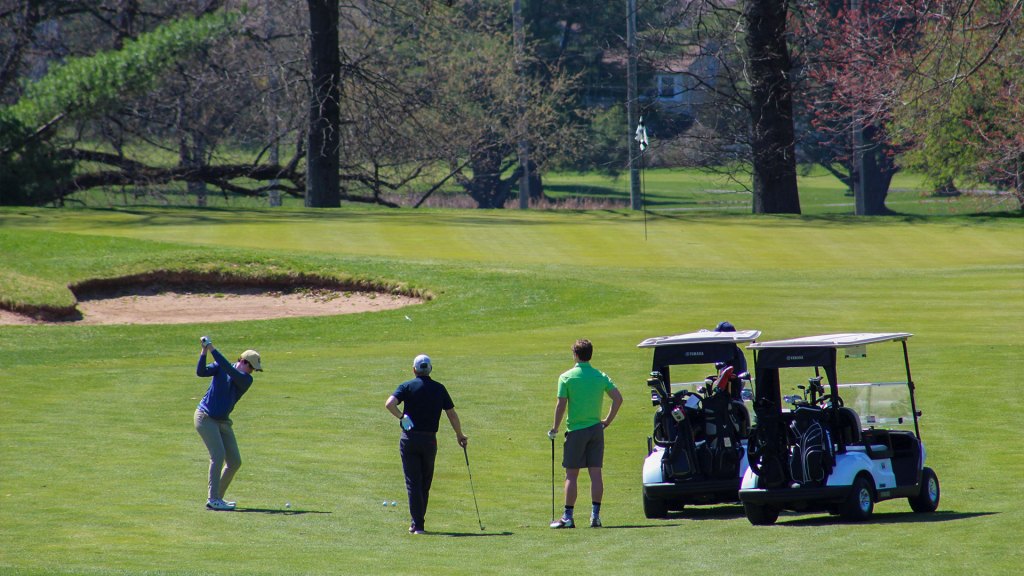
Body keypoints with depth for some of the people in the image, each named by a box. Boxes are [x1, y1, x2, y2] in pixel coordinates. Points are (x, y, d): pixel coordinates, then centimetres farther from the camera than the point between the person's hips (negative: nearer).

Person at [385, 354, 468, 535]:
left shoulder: (407, 386, -3)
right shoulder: (439, 389, 5)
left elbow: (390, 403, -20)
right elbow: (452, 414, 8)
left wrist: (401, 416, -4)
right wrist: (460, 435, 20)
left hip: (410, 438, -2)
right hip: (430, 439, 2)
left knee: (413, 482, -1)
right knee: (425, 483, 15)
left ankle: (418, 524, -9)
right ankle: (419, 521, 20)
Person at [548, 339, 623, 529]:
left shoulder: (566, 377, -7)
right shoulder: (600, 376, 3)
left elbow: (561, 405, -11)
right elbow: (618, 398, -1)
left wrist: (555, 428, 1)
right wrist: (608, 420, 9)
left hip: (576, 430, -3)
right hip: (596, 428, 3)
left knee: (571, 475, 1)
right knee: (596, 473, 3)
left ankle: (568, 517, 0)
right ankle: (595, 515, 0)